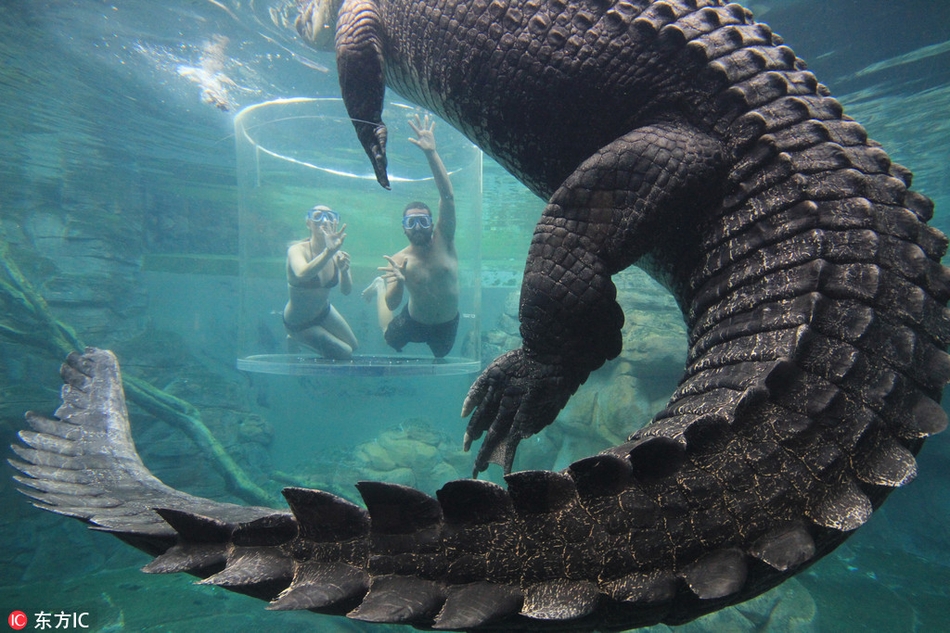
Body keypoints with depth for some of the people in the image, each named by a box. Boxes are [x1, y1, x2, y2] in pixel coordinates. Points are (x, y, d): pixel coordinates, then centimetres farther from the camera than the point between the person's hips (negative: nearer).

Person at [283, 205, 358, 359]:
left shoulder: (337, 254, -13)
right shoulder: (297, 250, -28)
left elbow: (346, 291, -23)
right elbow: (302, 274, -52)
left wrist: (344, 271, -44)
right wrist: (328, 251, -66)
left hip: (324, 311, 6)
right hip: (299, 322, -6)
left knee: (352, 345, 21)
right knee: (345, 353, -3)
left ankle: (297, 339, 33)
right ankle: (298, 338, 19)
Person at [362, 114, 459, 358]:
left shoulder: (444, 240, -22)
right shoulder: (399, 260, -23)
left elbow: (448, 196, -35)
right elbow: (392, 304, -27)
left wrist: (431, 153, -45)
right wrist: (398, 282, -51)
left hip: (447, 324, 0)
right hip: (414, 322, 0)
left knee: (441, 355, 25)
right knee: (390, 339, 29)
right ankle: (380, 286, 51)